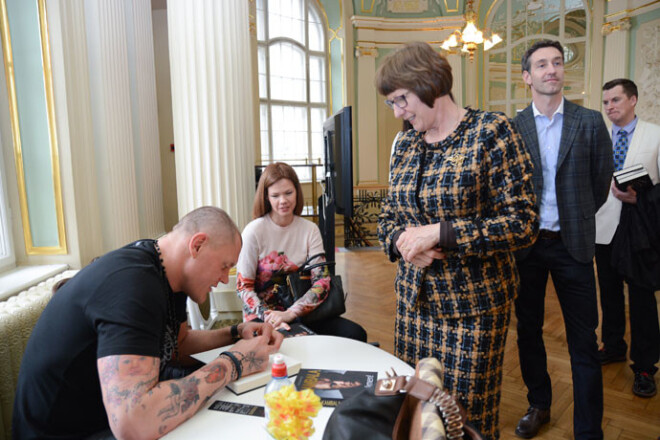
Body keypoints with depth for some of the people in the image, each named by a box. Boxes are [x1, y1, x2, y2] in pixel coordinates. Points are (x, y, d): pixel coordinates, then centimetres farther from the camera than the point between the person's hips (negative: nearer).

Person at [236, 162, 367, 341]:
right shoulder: (254, 231, -8)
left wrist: (290, 313, -19)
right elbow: (243, 286, -8)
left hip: (301, 313, 4)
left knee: (356, 334, -18)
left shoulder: (310, 230, 2)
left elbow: (322, 281, -5)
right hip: (261, 316, -4)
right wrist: (269, 317, -23)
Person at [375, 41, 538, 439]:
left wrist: (439, 233, -21)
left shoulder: (492, 132, -10)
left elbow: (522, 222, -14)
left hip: (473, 305, -5)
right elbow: (388, 217, 14)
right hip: (415, 299, 5)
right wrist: (402, 240, -10)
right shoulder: (405, 146, 8)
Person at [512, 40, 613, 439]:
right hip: (526, 243, 1)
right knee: (528, 331, 14)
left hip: (572, 244, -1)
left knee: (584, 342, 5)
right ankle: (539, 405, 35)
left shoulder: (590, 122, -1)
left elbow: (601, 183, 6)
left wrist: (575, 221, 8)